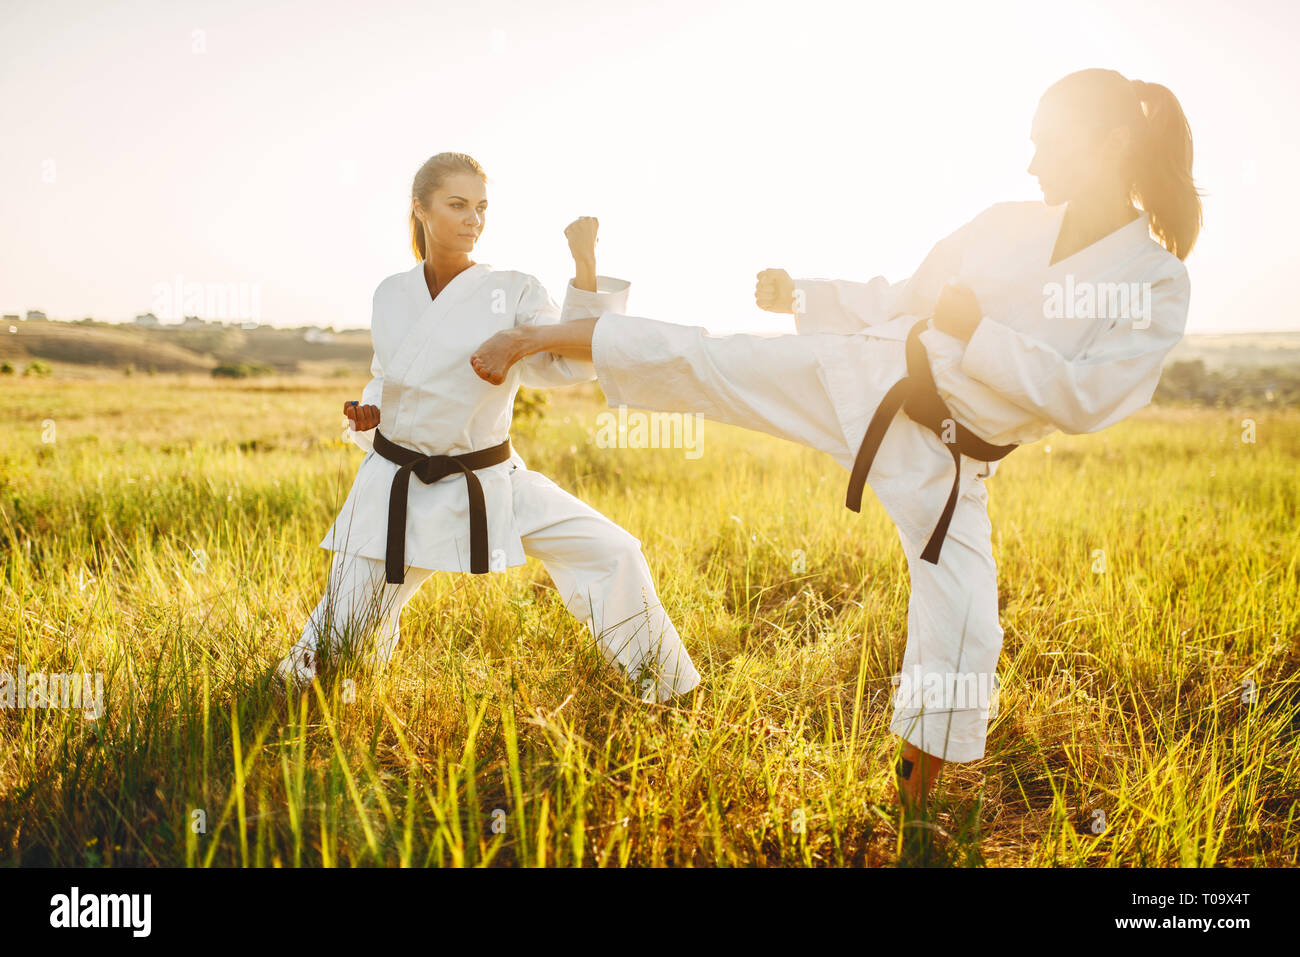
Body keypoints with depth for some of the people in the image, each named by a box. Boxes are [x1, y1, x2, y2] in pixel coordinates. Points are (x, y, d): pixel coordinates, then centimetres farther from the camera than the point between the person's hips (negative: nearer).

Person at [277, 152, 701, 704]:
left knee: (610, 555, -15)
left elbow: (570, 362, -20)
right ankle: (296, 690, 44)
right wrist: (368, 413, -4)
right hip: (396, 486, 2)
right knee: (344, 631, 7)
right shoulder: (390, 296, 3)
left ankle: (664, 696, 6)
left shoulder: (513, 292, -6)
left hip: (490, 484, -1)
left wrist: (585, 267, -27)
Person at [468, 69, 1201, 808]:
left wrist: (978, 333, -22)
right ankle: (536, 338, 16)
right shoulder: (1007, 225, 3)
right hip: (867, 378, 2)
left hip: (947, 463, -2)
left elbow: (1085, 401, -18)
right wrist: (801, 296, 4)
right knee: (700, 359, -4)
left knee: (961, 637, -5)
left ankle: (918, 799, 19)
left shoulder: (1159, 283, -7)